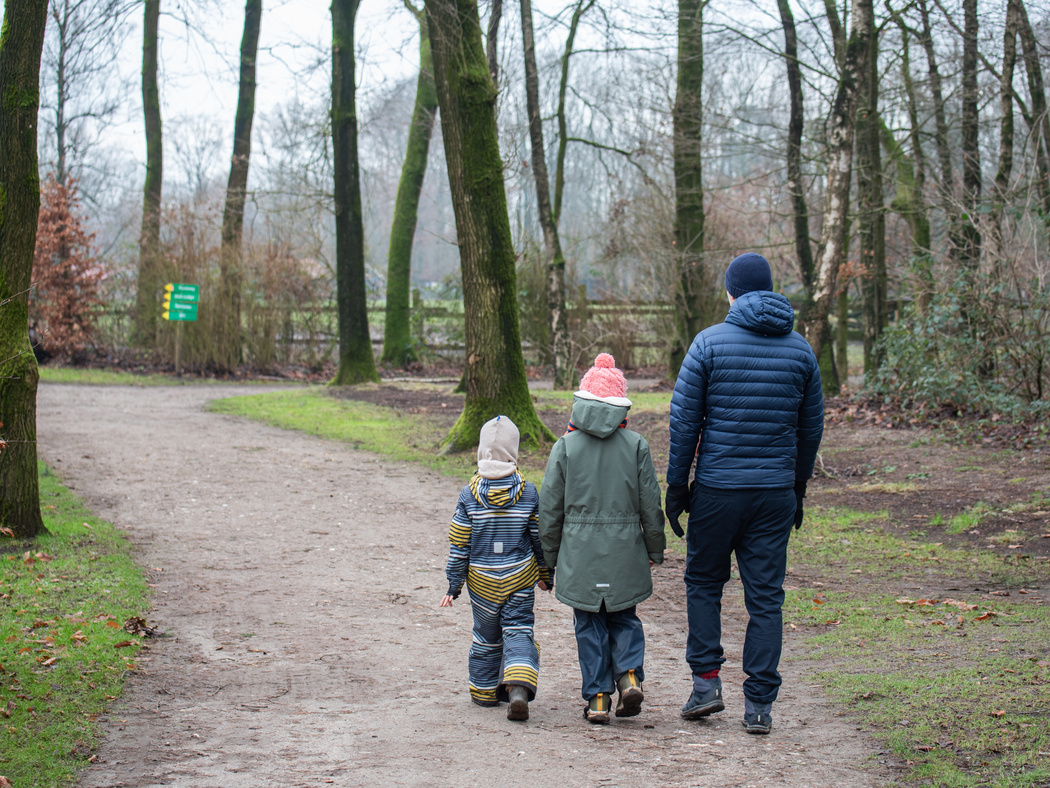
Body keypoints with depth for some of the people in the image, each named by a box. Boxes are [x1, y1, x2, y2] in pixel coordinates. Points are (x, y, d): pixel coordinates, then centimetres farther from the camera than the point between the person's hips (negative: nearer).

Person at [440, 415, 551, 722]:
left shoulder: (469, 494, -10)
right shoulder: (528, 493, -8)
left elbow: (458, 545, -6)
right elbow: (541, 538, 0)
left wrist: (454, 584, 2)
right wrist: (546, 575, 14)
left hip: (482, 581, 1)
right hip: (520, 579, -1)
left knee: (486, 635, 16)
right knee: (518, 631, 3)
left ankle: (484, 692, 29)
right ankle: (519, 687, -19)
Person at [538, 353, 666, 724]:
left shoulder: (566, 446, -3)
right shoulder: (636, 445, -2)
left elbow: (550, 507, 0)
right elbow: (650, 504, 2)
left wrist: (550, 555, 11)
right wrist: (655, 549, 15)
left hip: (580, 553, -1)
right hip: (625, 552, 1)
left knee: (589, 625, 8)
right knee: (623, 618, 18)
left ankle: (598, 697, 6)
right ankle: (629, 675, -3)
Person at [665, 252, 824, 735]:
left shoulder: (710, 342, -5)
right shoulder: (800, 349, 6)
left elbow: (684, 419, -6)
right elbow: (811, 427, 11)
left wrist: (676, 484, 1)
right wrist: (798, 488, 21)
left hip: (716, 490, -2)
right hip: (776, 492, 2)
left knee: (703, 582, 16)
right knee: (766, 597, 5)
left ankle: (706, 682, 10)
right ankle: (759, 705, 6)